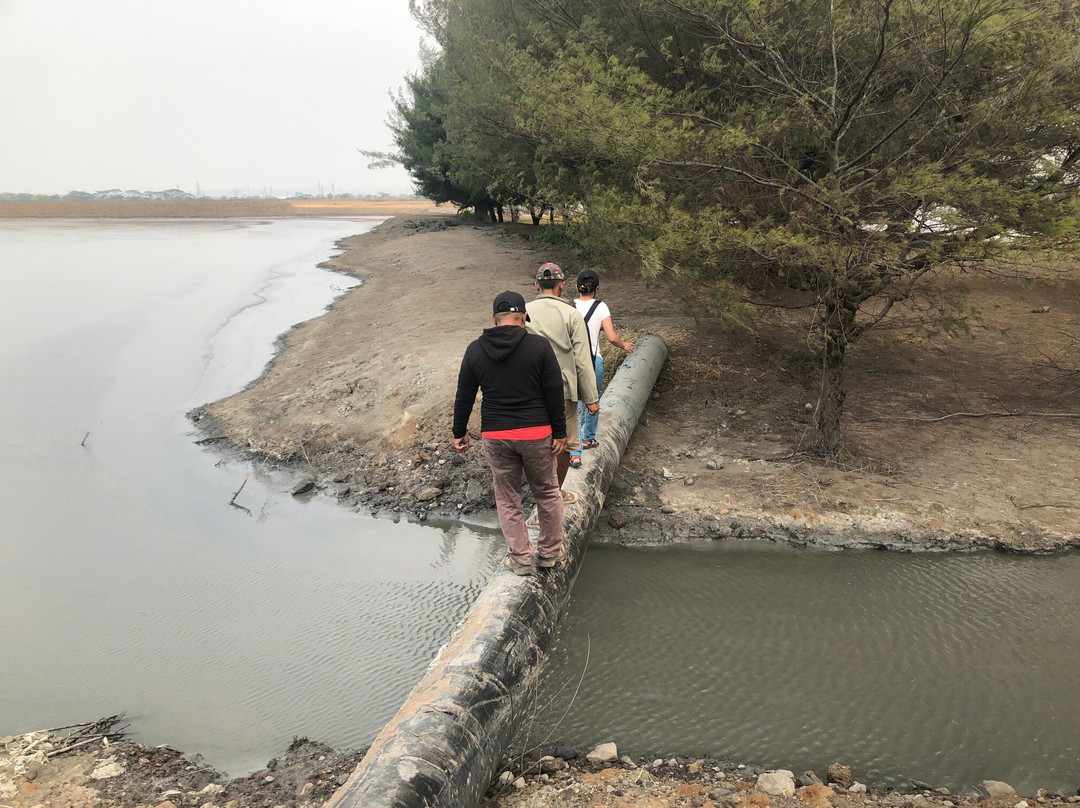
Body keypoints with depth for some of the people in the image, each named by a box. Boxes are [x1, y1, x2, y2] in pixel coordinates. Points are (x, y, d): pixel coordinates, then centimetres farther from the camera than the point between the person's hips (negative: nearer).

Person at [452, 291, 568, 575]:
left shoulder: (475, 350, 0)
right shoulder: (539, 346, -7)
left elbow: (464, 396, 5)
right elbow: (554, 393, -6)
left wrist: (459, 432, 15)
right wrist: (559, 433, 1)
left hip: (495, 436, 1)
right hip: (536, 434, -1)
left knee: (507, 499, 13)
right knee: (547, 492, 16)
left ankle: (521, 559, 19)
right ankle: (550, 552, 26)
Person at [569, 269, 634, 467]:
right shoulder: (601, 307, -5)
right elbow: (611, 337, -7)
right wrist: (624, 345, 12)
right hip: (593, 360, 0)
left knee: (575, 406, 0)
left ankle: (575, 454, -7)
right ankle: (588, 438, 41)